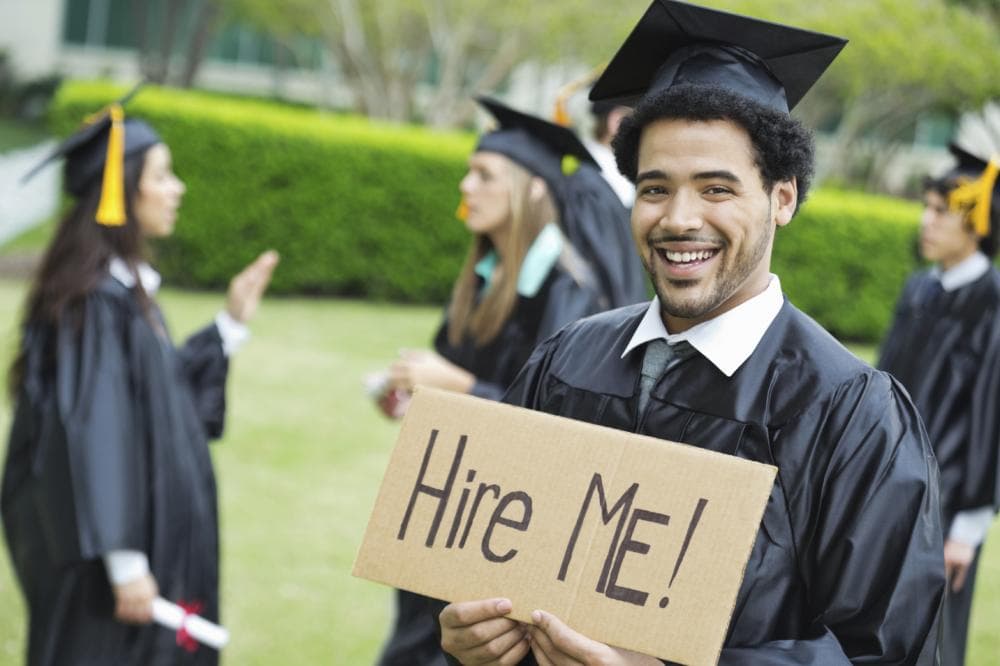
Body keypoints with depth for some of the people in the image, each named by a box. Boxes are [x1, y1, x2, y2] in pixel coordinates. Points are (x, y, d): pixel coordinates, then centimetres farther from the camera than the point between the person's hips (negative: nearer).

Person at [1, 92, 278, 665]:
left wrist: (231, 323, 17)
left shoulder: (130, 285, 10)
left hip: (158, 534, 10)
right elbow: (97, 434, -23)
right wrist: (125, 564, -25)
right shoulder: (99, 297, -19)